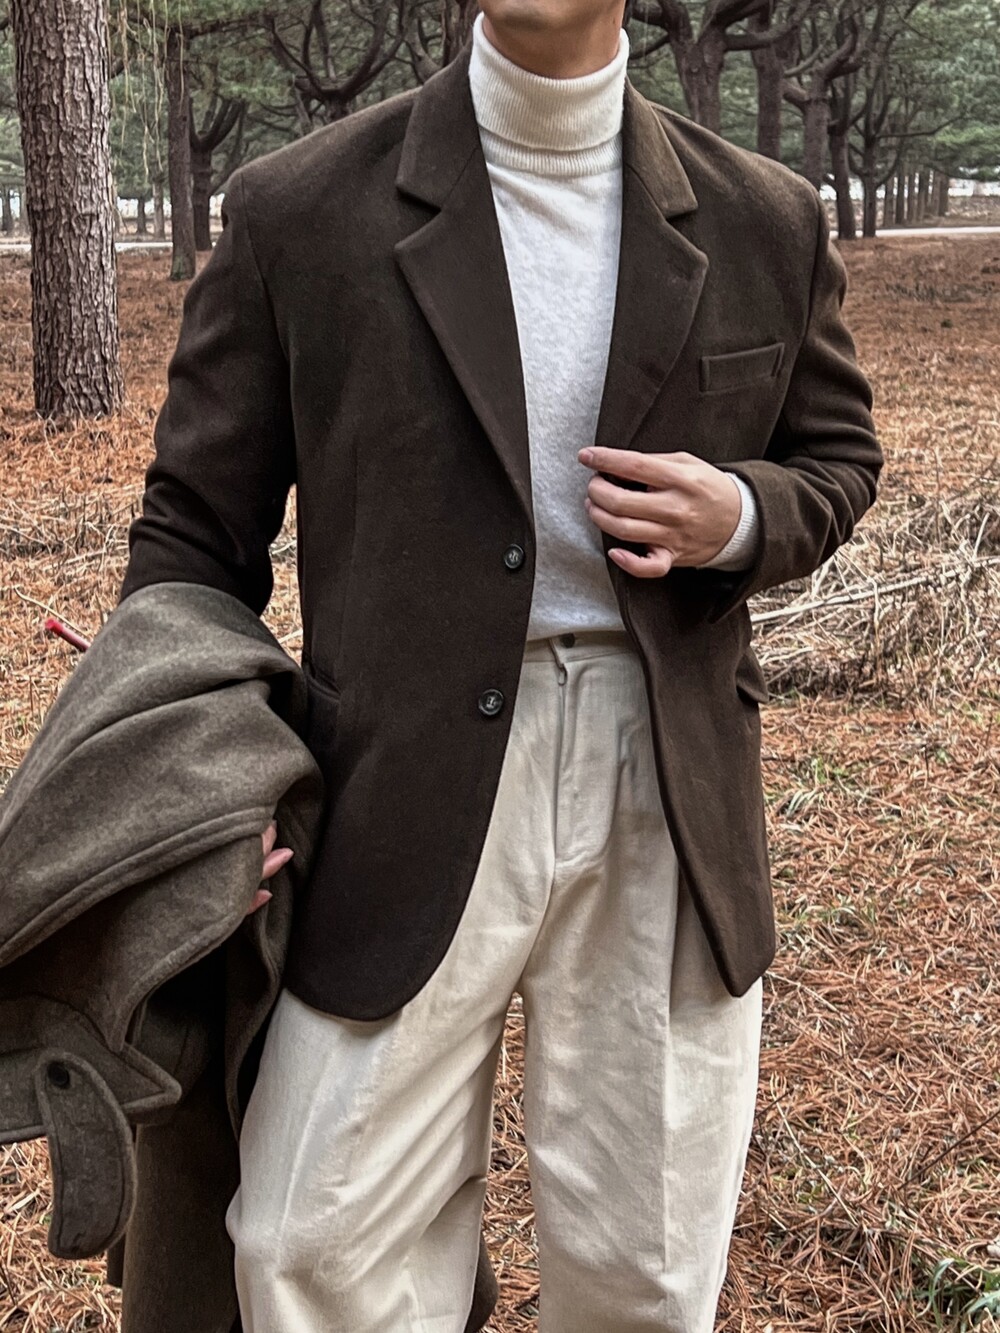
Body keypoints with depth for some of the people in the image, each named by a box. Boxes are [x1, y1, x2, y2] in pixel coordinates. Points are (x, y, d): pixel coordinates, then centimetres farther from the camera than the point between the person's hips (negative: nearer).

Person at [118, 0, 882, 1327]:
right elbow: (196, 524, 3)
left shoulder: (766, 221, 5)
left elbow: (838, 459, 18)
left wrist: (740, 519, -6)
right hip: (410, 791, -1)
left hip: (670, 792, 2)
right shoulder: (299, 211, -1)